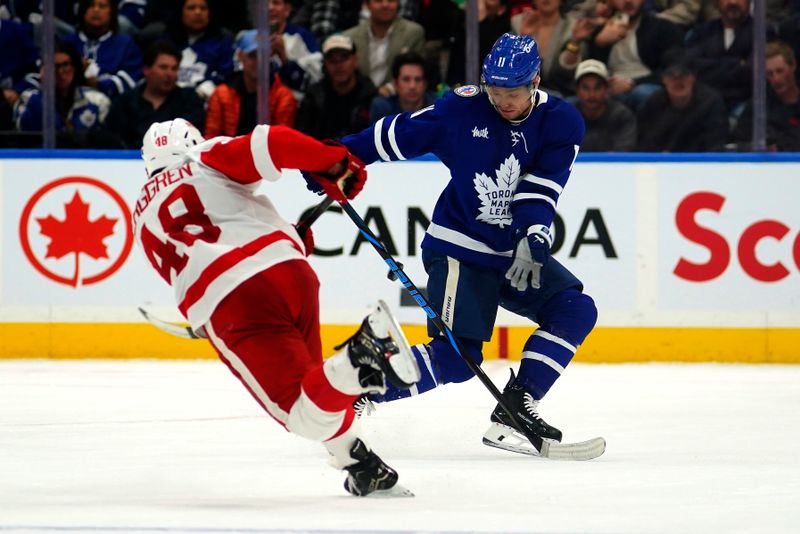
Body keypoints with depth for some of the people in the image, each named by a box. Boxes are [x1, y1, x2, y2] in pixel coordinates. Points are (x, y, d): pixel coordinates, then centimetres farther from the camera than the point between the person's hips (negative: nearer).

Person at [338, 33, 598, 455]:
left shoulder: (561, 123, -6)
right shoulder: (463, 109, -12)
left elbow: (542, 187, -14)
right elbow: (398, 134, -4)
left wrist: (534, 235, -31)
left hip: (516, 252, 5)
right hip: (459, 249, -5)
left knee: (575, 310, -14)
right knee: (455, 359, -16)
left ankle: (514, 408, -14)